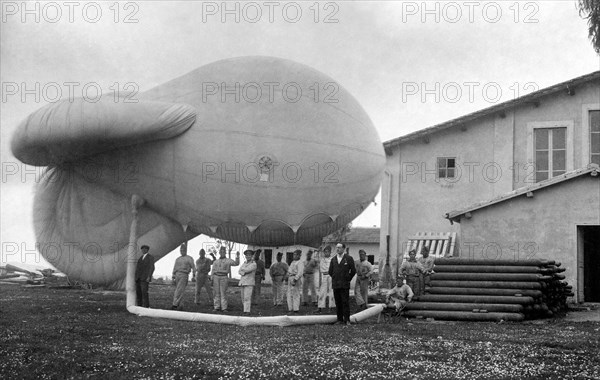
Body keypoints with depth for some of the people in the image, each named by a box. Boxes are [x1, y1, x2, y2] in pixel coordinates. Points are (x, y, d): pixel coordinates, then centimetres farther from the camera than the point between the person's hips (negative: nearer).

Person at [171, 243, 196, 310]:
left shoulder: (189, 259, 6)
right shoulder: (178, 259, 20)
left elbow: (193, 267, -1)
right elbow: (174, 268, 21)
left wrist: (194, 274, -16)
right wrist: (173, 277, 15)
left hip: (184, 275, -5)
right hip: (177, 275, 5)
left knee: (179, 290, -14)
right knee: (177, 290, 3)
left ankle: (175, 304, -20)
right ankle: (177, 304, 9)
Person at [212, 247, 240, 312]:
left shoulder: (228, 261, 7)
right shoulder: (216, 262, 16)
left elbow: (236, 263, -6)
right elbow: (213, 271, 15)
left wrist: (237, 256, -20)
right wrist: (212, 280, 7)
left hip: (224, 277, -3)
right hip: (216, 277, 3)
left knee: (223, 293, -6)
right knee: (216, 293, 2)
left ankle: (224, 308, -5)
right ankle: (217, 307, 5)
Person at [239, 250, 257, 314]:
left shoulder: (254, 264, -5)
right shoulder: (244, 264, 17)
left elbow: (247, 270, -17)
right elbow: (240, 272, 4)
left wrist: (242, 269, 3)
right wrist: (244, 273, -15)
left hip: (249, 283, -7)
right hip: (243, 282, 7)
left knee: (247, 298, -14)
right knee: (243, 298, 8)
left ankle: (247, 311, -15)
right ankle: (246, 309, 19)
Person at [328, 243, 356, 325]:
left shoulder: (349, 258, 0)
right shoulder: (333, 259, 12)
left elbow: (353, 271, 2)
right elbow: (330, 271, 19)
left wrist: (348, 279, 3)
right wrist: (335, 278, 13)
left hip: (344, 284, -4)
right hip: (335, 284, 4)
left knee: (345, 302, -5)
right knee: (338, 303, 5)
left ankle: (347, 319, -2)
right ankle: (340, 319, 9)